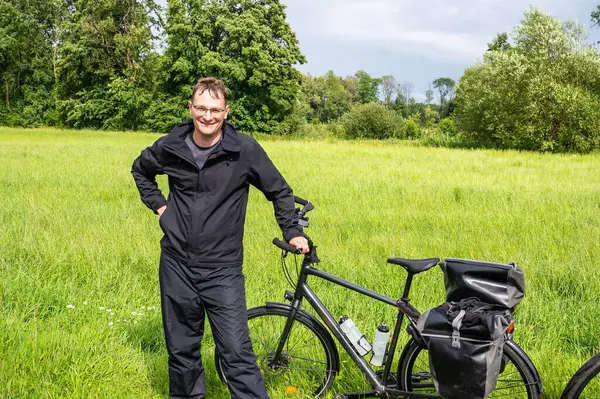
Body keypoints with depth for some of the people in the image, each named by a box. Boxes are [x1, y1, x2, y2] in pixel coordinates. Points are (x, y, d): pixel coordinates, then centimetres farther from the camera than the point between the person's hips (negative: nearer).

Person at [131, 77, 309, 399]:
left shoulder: (245, 149, -10)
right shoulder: (170, 147, -2)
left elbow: (279, 191, 3)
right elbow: (140, 169, 21)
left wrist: (293, 232, -2)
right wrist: (157, 204, 9)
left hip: (222, 270, -3)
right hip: (176, 266, 3)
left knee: (237, 353, -7)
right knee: (181, 350, 15)